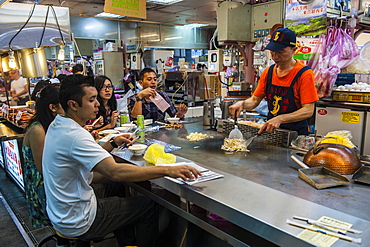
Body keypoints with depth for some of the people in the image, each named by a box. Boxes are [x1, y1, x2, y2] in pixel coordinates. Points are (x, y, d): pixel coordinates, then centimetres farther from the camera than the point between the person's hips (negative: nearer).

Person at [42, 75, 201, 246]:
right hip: (77, 223, -9)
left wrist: (112, 144, 1)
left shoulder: (57, 125, 2)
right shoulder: (74, 135, -30)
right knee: (148, 207, -1)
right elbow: (115, 171, -39)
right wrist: (167, 170, -40)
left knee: (117, 186, 26)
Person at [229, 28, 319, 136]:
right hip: (270, 131, 4)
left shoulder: (304, 74, -8)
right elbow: (255, 100, 12)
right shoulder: (268, 72, 8)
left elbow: (308, 110, -14)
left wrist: (280, 119, -28)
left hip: (296, 133, -3)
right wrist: (242, 104, -10)